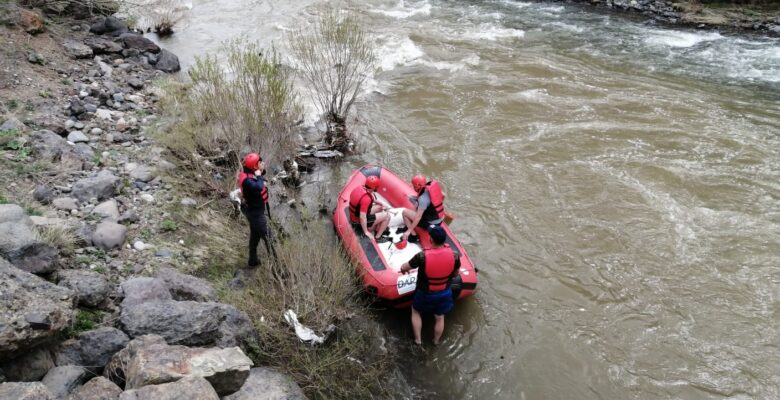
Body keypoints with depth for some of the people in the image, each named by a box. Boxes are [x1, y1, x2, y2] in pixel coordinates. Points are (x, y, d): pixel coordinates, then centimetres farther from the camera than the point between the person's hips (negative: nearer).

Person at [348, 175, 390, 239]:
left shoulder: (359, 188, -6)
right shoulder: (366, 198, -32)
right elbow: (362, 217, -35)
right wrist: (366, 232, -28)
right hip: (359, 221, -9)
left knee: (379, 208, 20)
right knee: (387, 216, -4)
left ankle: (376, 230, 20)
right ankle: (377, 237, 3)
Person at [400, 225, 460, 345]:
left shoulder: (422, 256, -31)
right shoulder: (454, 255, -23)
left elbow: (403, 268, -14)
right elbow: (455, 274, -3)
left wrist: (404, 269, 10)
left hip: (425, 294, -2)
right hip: (444, 293, 2)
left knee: (416, 312, 28)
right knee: (439, 318, 27)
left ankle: (417, 340, 38)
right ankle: (436, 341, 49)